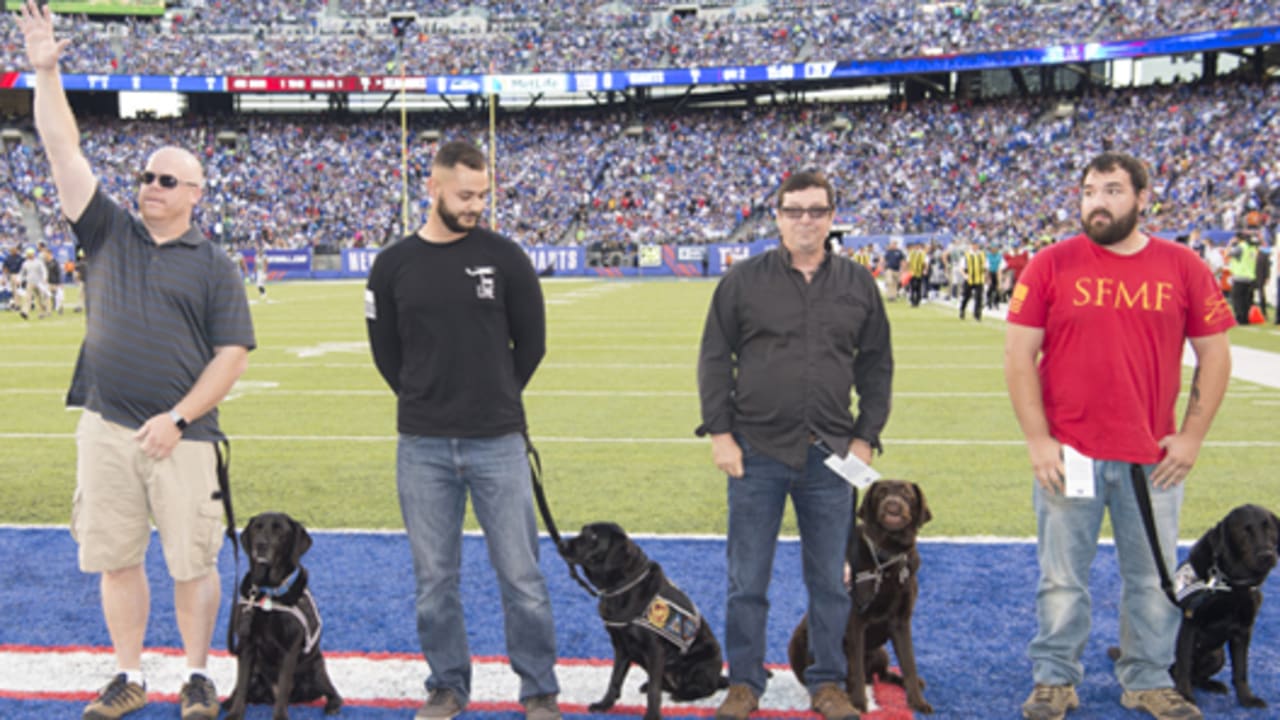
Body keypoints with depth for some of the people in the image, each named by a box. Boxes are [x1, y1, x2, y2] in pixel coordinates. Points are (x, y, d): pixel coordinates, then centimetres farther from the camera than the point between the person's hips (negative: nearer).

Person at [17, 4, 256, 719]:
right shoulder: (111, 232, 10)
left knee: (193, 562, 2)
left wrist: (176, 418, -12)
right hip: (105, 428, 3)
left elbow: (232, 354, -4)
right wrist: (46, 71, -3)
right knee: (116, 559, 9)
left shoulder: (213, 265, 2)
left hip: (182, 436, -3)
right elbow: (63, 150, 5)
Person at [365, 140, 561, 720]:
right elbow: (385, 350, 12)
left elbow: (532, 341, 7)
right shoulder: (393, 265, 3)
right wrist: (426, 402, 10)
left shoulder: (504, 257, -1)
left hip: (498, 443, -1)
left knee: (520, 574, 3)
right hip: (422, 448, 1)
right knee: (434, 578, 10)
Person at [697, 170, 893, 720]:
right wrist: (719, 432, -5)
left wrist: (865, 437, 3)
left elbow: (877, 366, 10)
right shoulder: (743, 281, 1)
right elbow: (714, 359, 2)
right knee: (747, 580, 5)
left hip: (830, 456, 2)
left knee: (829, 579, 10)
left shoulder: (859, 285, 7)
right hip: (757, 452, -1)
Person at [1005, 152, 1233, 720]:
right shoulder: (1051, 266, -1)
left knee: (1154, 579, 11)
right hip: (1068, 454, -1)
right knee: (1062, 580, 7)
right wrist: (1037, 439, -7)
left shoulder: (1182, 267, 3)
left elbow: (1214, 355, 7)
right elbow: (1018, 355, -2)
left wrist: (1191, 436, 0)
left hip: (1154, 458, 1)